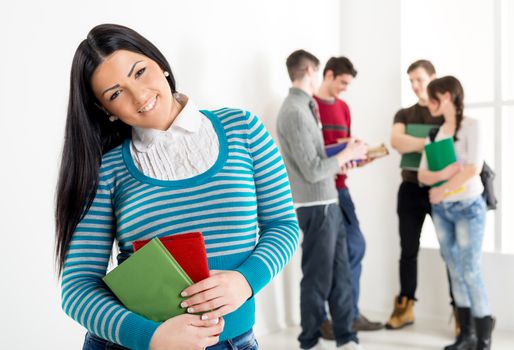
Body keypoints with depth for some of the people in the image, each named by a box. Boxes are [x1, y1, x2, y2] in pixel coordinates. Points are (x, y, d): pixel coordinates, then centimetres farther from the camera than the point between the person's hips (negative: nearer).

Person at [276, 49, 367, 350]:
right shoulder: (294, 112, -17)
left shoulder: (304, 106, 12)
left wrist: (338, 164, 18)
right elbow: (312, 171, -19)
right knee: (318, 277, 3)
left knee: (340, 272, 13)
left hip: (328, 202, 9)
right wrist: (347, 154, -9)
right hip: (315, 206, -9)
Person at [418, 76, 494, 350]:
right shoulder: (434, 133, 10)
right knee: (455, 271, 8)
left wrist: (441, 191, -13)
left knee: (470, 271, -5)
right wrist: (443, 174, -17)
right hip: (440, 209, 5)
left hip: (468, 207, -5)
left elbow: (474, 168, -16)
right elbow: (422, 175, 3)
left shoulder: (471, 125, -5)